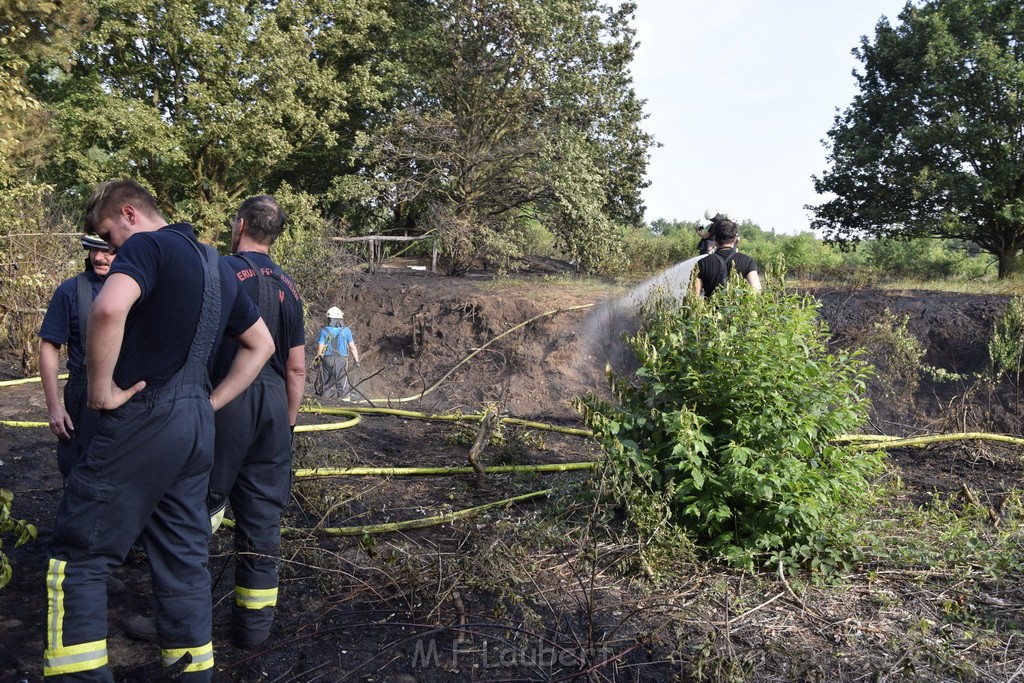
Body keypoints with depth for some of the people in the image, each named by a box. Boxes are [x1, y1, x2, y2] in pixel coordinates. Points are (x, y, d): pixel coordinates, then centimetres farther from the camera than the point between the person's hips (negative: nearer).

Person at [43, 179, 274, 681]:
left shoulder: (146, 246, -8)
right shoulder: (216, 266, 17)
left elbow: (109, 309, -29)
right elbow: (261, 345, 23)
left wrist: (102, 390, -17)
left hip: (142, 422, -8)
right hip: (196, 426, 8)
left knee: (80, 554, 3)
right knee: (184, 558, 13)